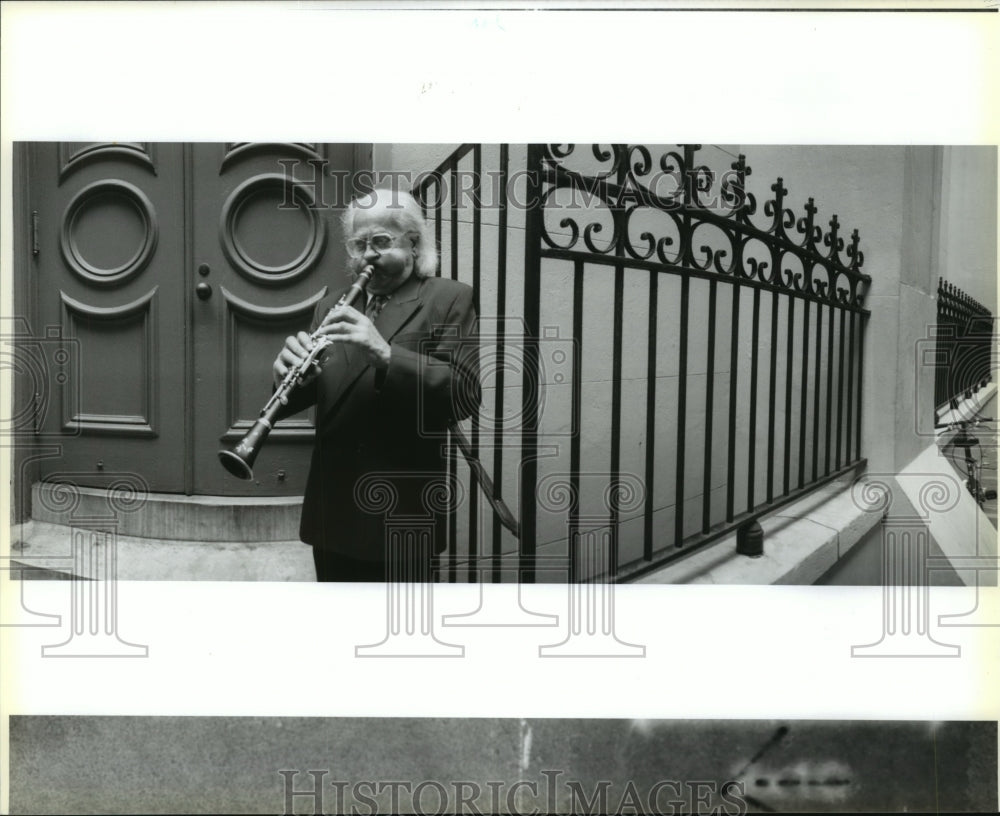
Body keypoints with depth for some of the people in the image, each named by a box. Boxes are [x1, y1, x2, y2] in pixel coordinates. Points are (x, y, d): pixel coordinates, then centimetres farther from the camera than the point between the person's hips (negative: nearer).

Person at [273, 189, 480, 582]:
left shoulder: (448, 299, -2)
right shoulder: (333, 305, 14)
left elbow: (464, 394, -14)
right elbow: (308, 395, 10)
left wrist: (385, 353, -26)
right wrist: (289, 372, -13)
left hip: (401, 514, -5)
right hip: (332, 510, 5)